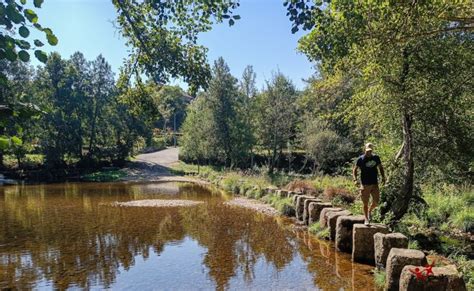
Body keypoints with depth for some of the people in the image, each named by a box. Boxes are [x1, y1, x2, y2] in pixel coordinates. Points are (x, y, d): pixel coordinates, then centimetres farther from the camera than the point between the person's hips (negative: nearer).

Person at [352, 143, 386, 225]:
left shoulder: (376, 158, 5)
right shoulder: (360, 159, -5)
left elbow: (380, 168, 18)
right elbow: (355, 170, -1)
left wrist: (383, 177, 5)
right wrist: (355, 179, -16)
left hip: (375, 184, 3)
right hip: (365, 184, -3)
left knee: (376, 202, 2)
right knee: (365, 203, 2)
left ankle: (370, 211, 32)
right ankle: (366, 219, 15)